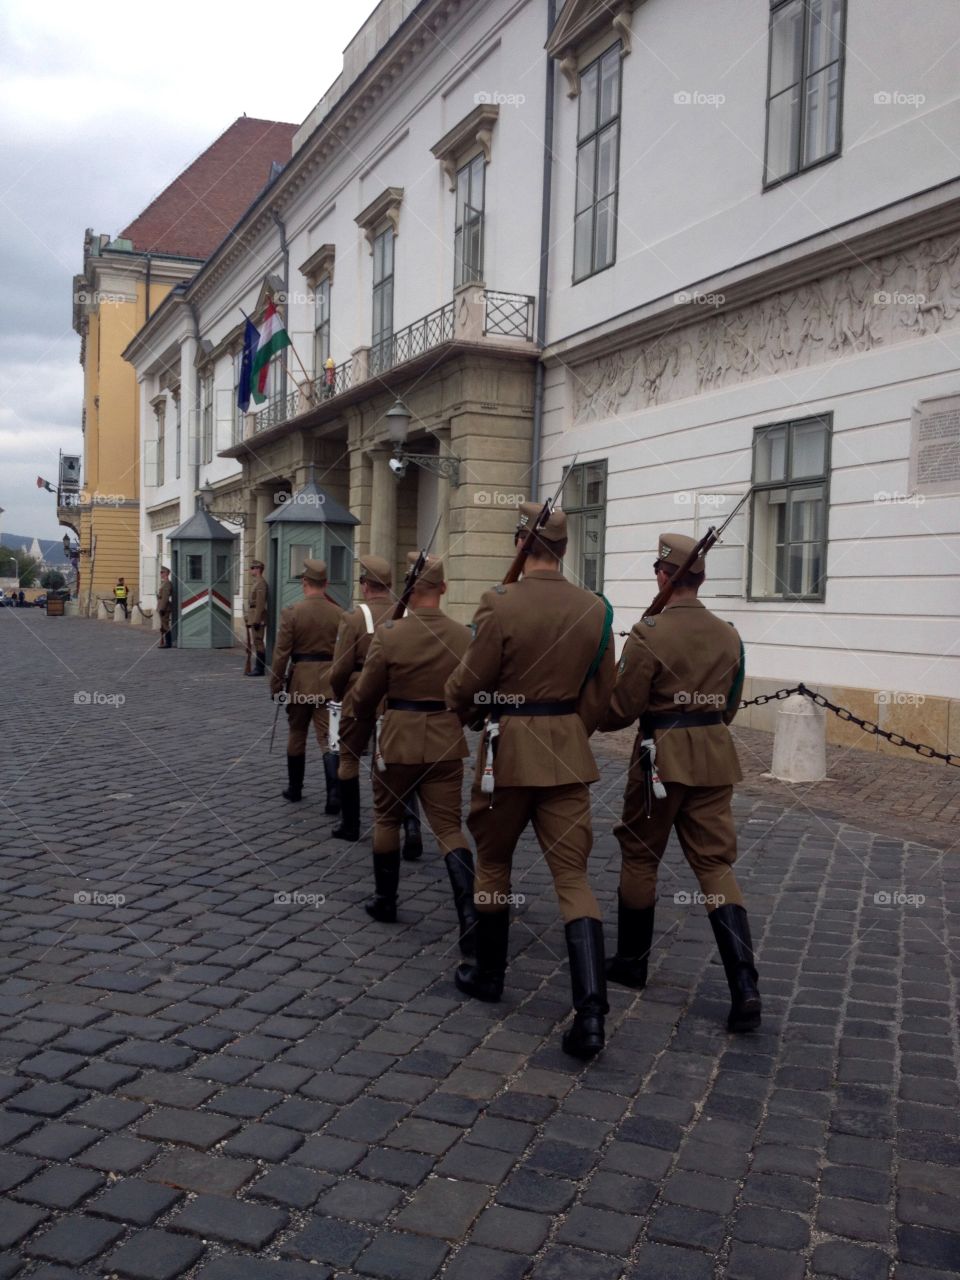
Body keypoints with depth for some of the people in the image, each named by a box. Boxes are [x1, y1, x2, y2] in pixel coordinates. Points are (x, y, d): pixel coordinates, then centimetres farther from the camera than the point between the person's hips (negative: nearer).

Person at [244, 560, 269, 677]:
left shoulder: (261, 583, -14)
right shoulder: (256, 582, 18)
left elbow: (260, 603, -20)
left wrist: (256, 620, -23)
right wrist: (250, 618, 21)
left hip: (258, 617, -10)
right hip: (254, 617, 10)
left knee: (258, 642, -9)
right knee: (257, 642, 11)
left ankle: (259, 669, -8)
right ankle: (258, 668, 15)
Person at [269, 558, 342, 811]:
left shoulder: (292, 612, -8)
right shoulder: (339, 613, -1)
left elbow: (281, 653, -7)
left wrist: (275, 685, 2)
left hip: (301, 681, -1)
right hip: (330, 683, 1)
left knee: (296, 735, 17)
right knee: (328, 738, 0)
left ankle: (295, 788, 29)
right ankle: (334, 792, -15)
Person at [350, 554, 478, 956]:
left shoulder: (389, 633, -12)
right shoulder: (464, 635, -4)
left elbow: (365, 694, -4)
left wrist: (362, 714, 19)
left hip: (397, 740, -2)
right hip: (446, 743, 2)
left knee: (387, 819, 19)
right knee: (449, 827, 5)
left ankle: (385, 901, 31)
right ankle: (470, 917, -9)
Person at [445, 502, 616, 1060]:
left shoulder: (501, 605, -13)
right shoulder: (595, 608, 0)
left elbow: (466, 688, -8)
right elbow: (601, 691, 7)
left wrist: (460, 706, 15)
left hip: (509, 747, -3)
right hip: (569, 751, 3)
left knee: (493, 862, 18)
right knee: (573, 874, 3)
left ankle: (489, 974, 33)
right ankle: (591, 1010, -8)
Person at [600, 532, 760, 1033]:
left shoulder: (649, 633, -12)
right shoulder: (728, 635, 6)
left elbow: (623, 708, -10)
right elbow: (729, 706, 14)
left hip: (662, 756, -4)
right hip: (714, 757, 5)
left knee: (639, 857, 14)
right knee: (715, 864, 5)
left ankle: (631, 961, 28)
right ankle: (744, 988, -7)